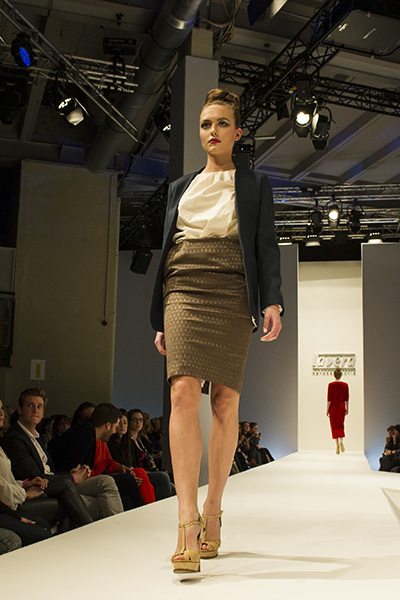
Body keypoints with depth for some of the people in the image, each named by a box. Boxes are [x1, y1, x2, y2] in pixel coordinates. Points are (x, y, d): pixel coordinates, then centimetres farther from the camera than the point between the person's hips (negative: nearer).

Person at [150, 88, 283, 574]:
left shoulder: (254, 184, 16)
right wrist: (160, 319, 13)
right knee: (184, 393, -18)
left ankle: (212, 514, 10)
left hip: (232, 296, -1)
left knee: (226, 403, -3)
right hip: (184, 291, 1)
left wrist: (272, 301, -10)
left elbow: (266, 246, 6)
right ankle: (187, 527, -22)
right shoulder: (180, 187, 22)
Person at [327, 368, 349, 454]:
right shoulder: (345, 385, -1)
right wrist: (347, 409, 10)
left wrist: (327, 410, -2)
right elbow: (346, 399, 2)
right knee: (341, 425, 15)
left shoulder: (331, 385, -9)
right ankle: (341, 442, -5)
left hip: (333, 407, -2)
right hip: (341, 407, 2)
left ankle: (337, 445, 2)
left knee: (334, 426, 6)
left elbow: (329, 399, -8)